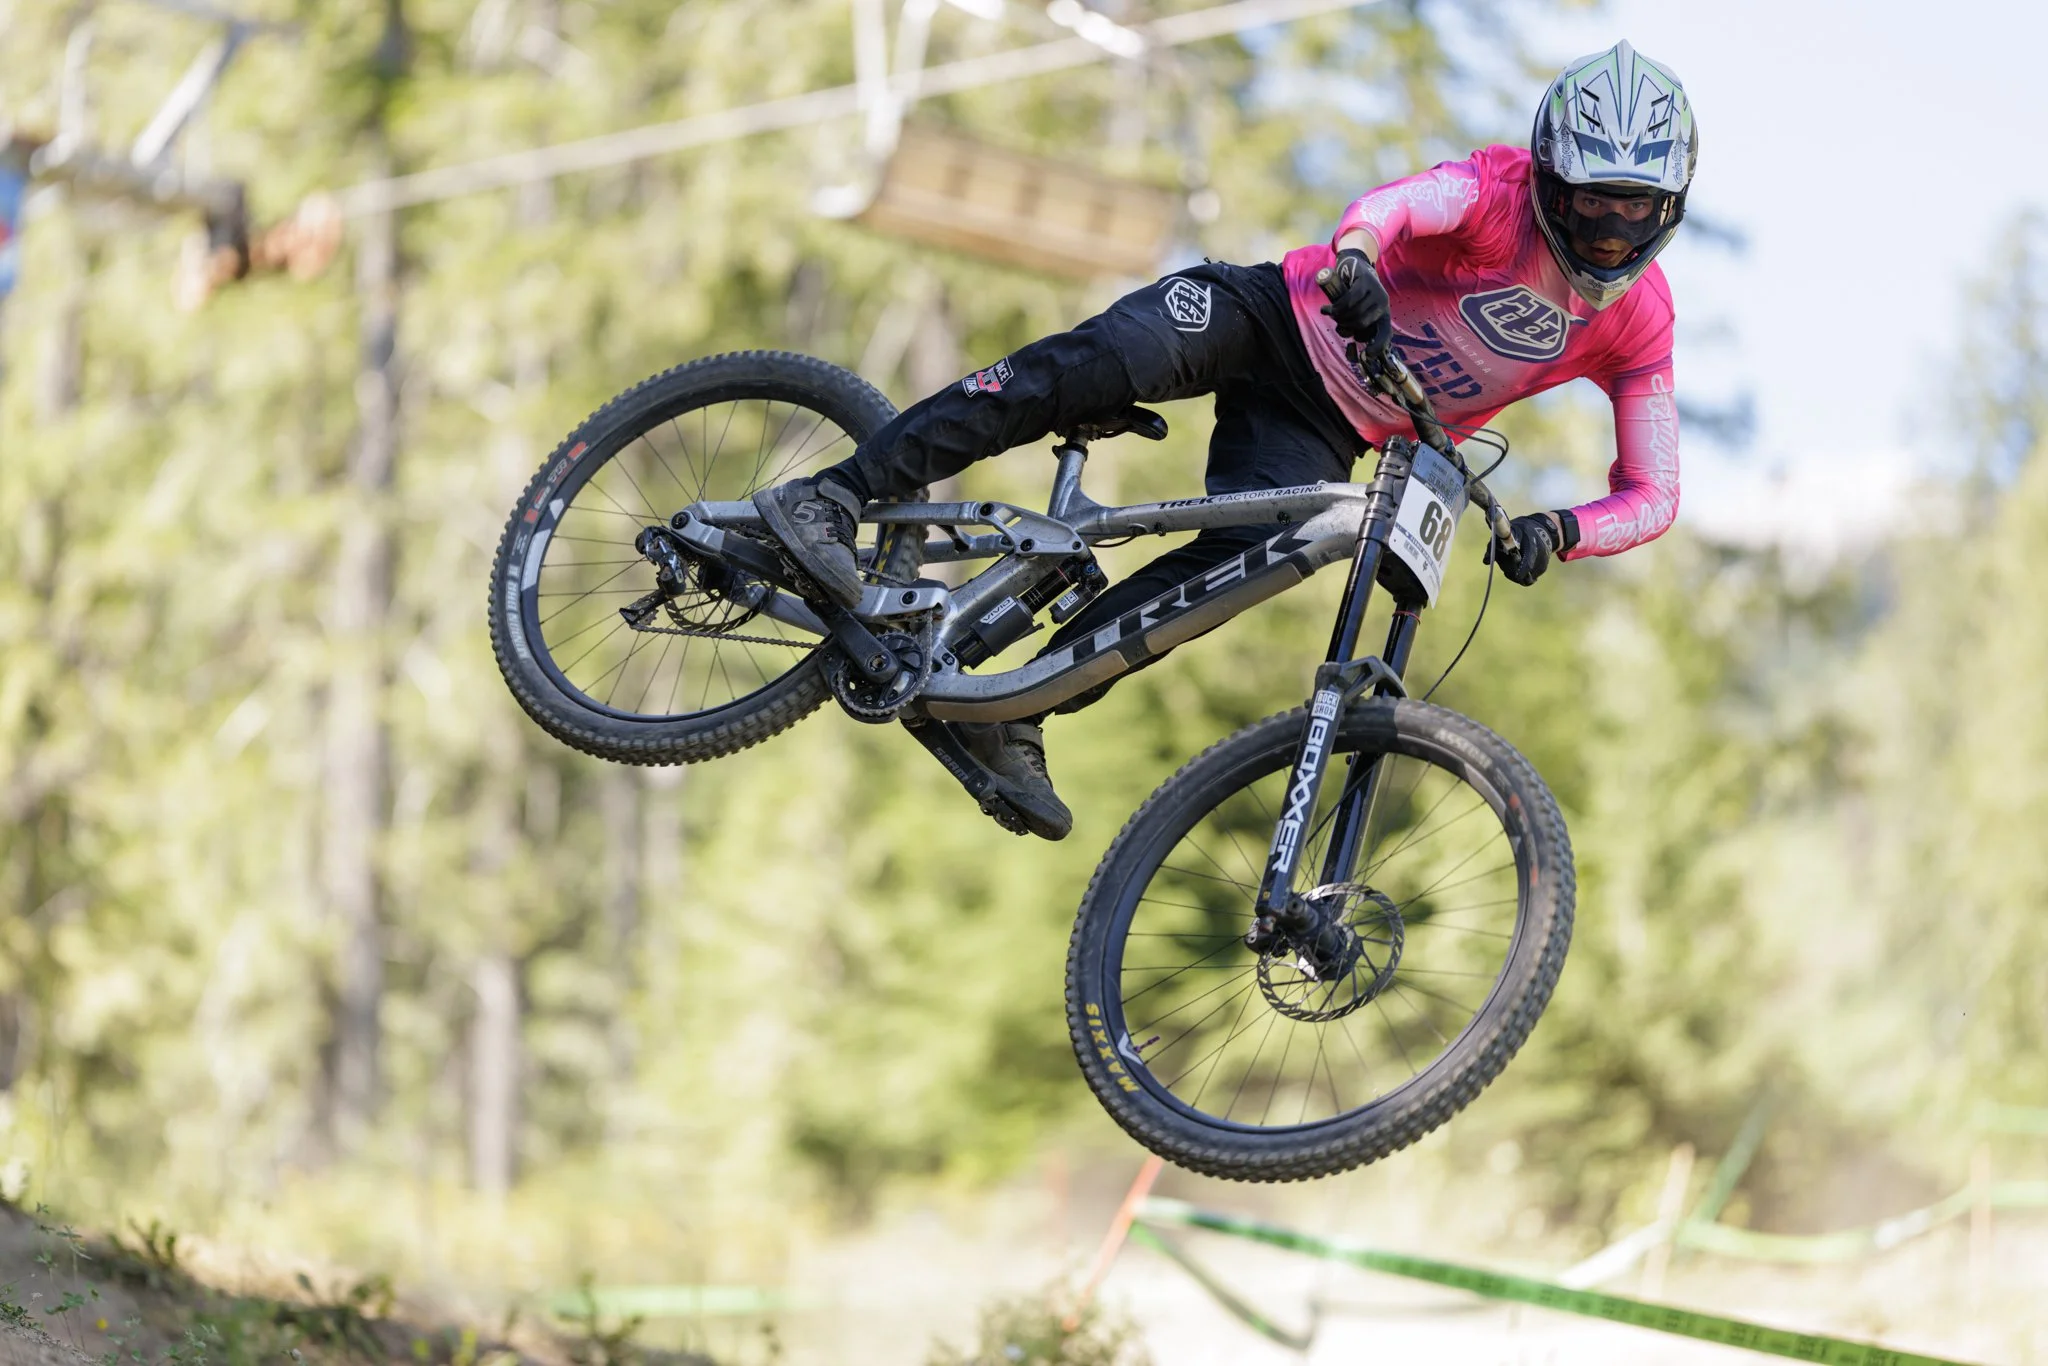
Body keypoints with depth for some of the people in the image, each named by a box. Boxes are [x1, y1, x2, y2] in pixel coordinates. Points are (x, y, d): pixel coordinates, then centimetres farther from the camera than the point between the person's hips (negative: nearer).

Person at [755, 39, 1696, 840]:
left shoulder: (1638, 324, -7)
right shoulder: (1504, 192, -19)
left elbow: (1652, 496, -7)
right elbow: (1397, 204, -41)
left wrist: (1560, 532, -30)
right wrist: (1355, 259, -65)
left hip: (1323, 435, 3)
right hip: (1275, 317, -3)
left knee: (1240, 560, -26)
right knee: (1103, 363, -31)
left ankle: (1012, 716, -18)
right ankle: (834, 499, -33)